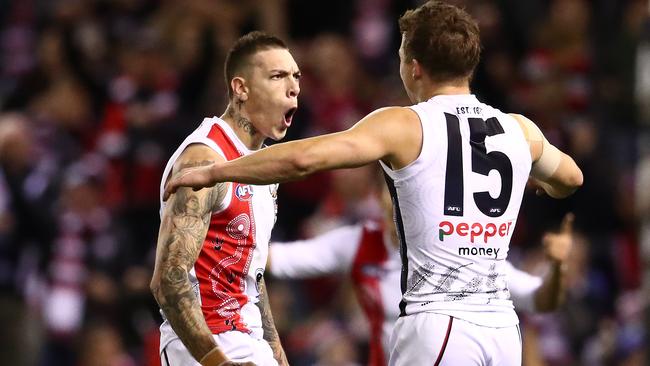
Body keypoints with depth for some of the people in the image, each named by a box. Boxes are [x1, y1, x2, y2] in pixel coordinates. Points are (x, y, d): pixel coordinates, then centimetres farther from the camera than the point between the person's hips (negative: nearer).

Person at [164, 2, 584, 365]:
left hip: (437, 325, -6)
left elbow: (303, 158, -18)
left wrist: (211, 173, -7)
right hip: (503, 327, 6)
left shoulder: (404, 126, -6)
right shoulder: (519, 130, 10)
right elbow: (570, 178, 33)